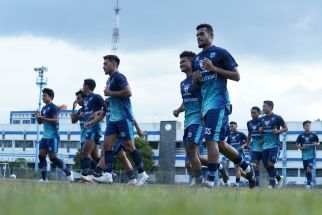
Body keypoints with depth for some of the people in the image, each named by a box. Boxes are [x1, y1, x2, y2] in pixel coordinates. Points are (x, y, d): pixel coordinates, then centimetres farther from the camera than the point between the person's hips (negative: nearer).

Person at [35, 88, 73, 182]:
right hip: (45, 136, 9)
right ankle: (44, 178, 1)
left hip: (53, 136, -9)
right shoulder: (43, 108, 17)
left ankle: (68, 173, 5)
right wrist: (38, 116, 2)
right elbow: (40, 122, 23)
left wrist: (43, 118, -20)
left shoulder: (53, 107, -9)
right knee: (41, 156, 0)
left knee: (53, 157, -9)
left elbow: (56, 120, -19)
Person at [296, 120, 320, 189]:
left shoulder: (313, 135, 0)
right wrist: (301, 147, -9)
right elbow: (297, 145, 9)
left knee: (309, 169, -16)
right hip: (304, 156, 2)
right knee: (306, 170, 9)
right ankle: (309, 182, 25)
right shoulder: (301, 136, 3)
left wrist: (314, 144, -11)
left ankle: (309, 183, -9)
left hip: (311, 155, -2)